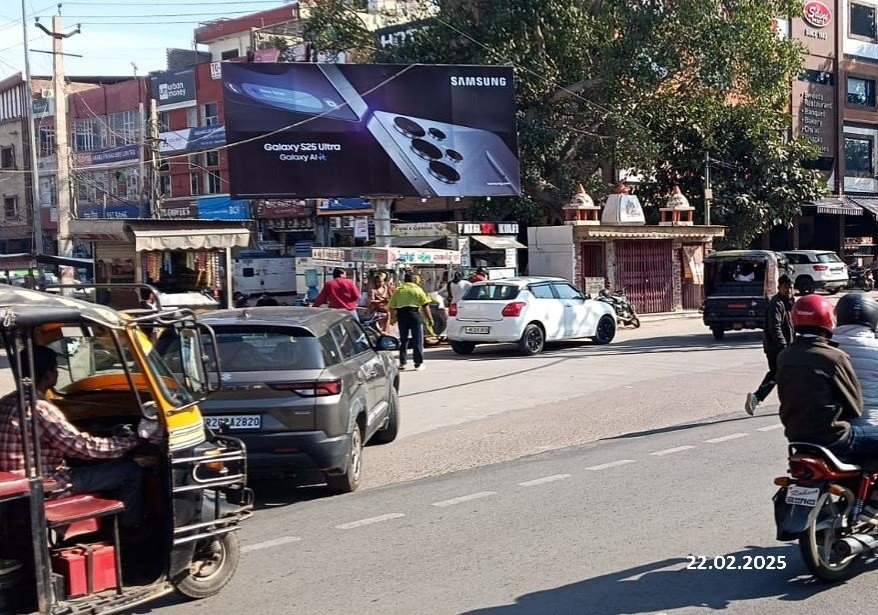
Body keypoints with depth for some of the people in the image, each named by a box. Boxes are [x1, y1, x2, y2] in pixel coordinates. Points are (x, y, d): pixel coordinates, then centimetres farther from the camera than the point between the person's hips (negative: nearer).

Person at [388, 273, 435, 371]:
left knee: (403, 340, 14)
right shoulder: (417, 289, 4)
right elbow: (425, 306, -2)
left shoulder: (398, 290, 12)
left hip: (401, 314, 3)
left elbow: (391, 308, 9)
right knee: (417, 340, 2)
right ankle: (418, 364, 1)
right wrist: (430, 318, 2)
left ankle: (402, 363, 14)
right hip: (415, 313, -3)